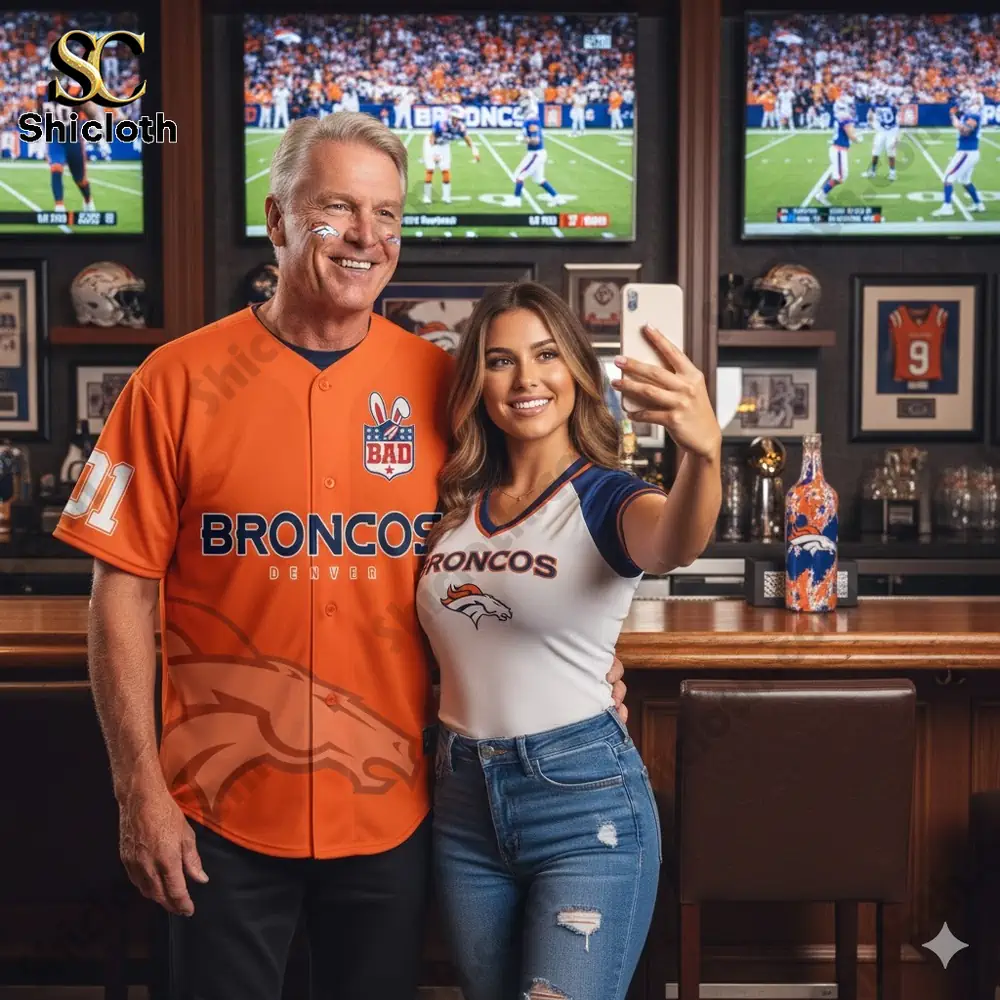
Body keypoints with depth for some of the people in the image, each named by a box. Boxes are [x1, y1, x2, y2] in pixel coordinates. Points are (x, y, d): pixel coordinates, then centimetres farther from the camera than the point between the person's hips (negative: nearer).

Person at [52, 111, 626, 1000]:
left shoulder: (436, 382, -2)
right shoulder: (180, 381, -7)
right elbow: (124, 592, -5)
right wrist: (141, 791, -7)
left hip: (393, 810, 2)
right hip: (225, 816, -2)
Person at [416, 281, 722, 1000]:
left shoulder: (605, 497, -10)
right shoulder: (455, 504, 6)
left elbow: (675, 545, -35)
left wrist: (704, 451, -54)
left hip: (585, 800, -5)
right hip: (463, 802, 6)